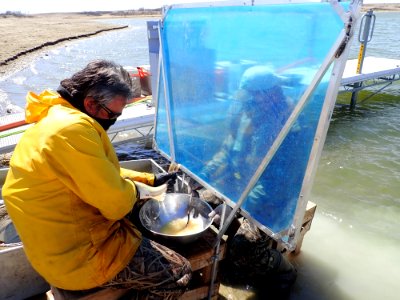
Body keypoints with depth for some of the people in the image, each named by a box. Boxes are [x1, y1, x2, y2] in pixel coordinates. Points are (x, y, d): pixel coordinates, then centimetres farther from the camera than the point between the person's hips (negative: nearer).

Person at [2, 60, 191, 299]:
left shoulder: (57, 117, 6)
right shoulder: (72, 129, -29)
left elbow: (103, 176, 14)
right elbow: (116, 203, -28)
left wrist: (151, 180, 10)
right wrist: (134, 190, -5)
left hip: (67, 237, 10)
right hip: (78, 256, -10)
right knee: (179, 273, -6)